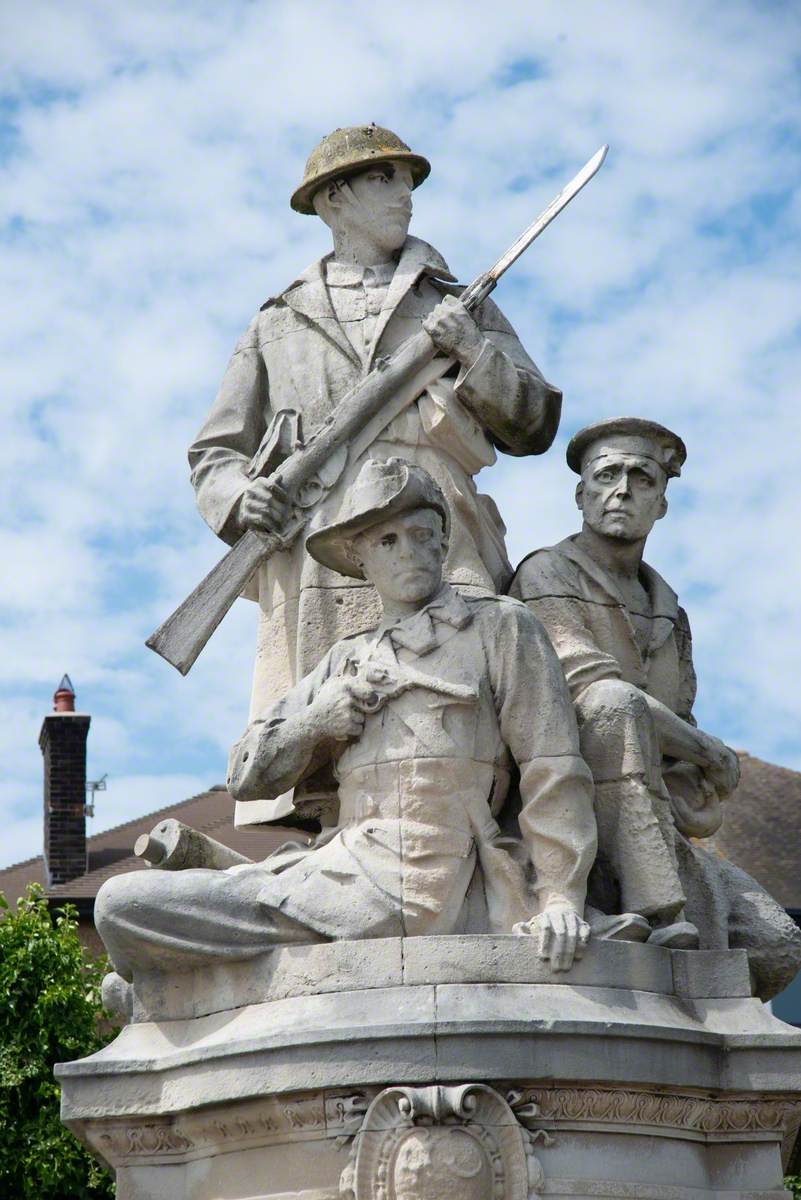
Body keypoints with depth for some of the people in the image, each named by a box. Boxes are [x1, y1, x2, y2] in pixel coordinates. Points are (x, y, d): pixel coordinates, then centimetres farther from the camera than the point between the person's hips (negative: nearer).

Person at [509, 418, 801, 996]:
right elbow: (596, 695, -18)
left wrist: (680, 804, -8)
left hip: (649, 833, 7)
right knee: (616, 703, -36)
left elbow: (680, 731, 16)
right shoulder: (546, 577, -4)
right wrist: (714, 754, -12)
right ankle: (662, 916, -40)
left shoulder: (668, 614, 20)